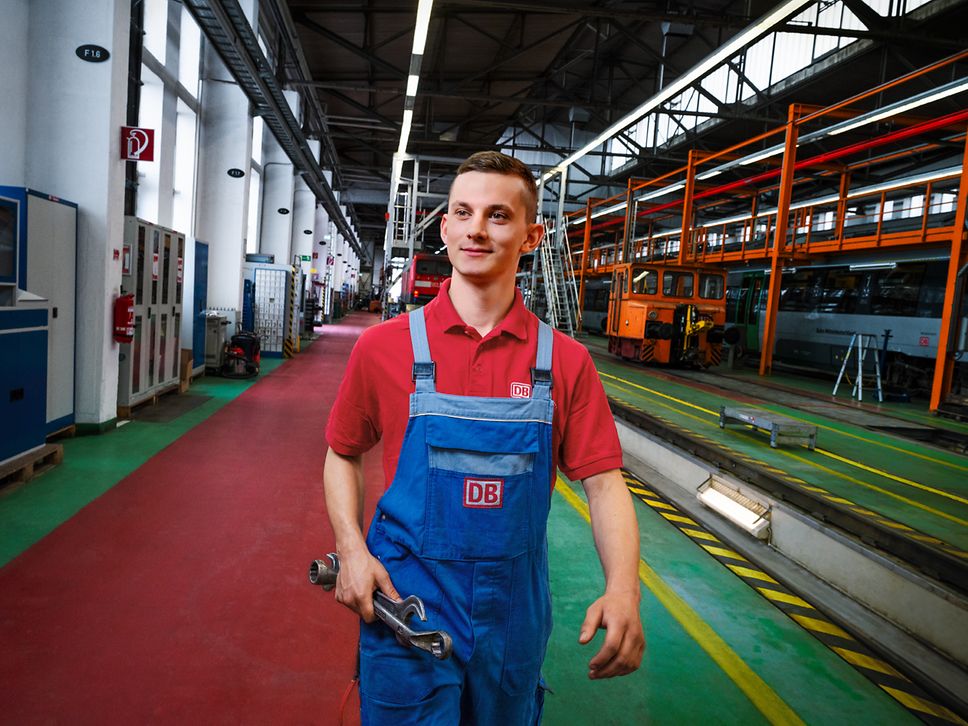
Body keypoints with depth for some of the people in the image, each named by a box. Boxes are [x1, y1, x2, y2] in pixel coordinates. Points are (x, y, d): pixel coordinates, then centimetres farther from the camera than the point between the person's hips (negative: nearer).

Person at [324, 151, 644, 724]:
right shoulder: (385, 346, -7)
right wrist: (352, 549, -8)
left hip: (513, 606, 3)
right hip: (404, 598, -2)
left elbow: (604, 482, -6)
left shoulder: (567, 362, -6)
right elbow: (343, 454, 5)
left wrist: (623, 590, -20)